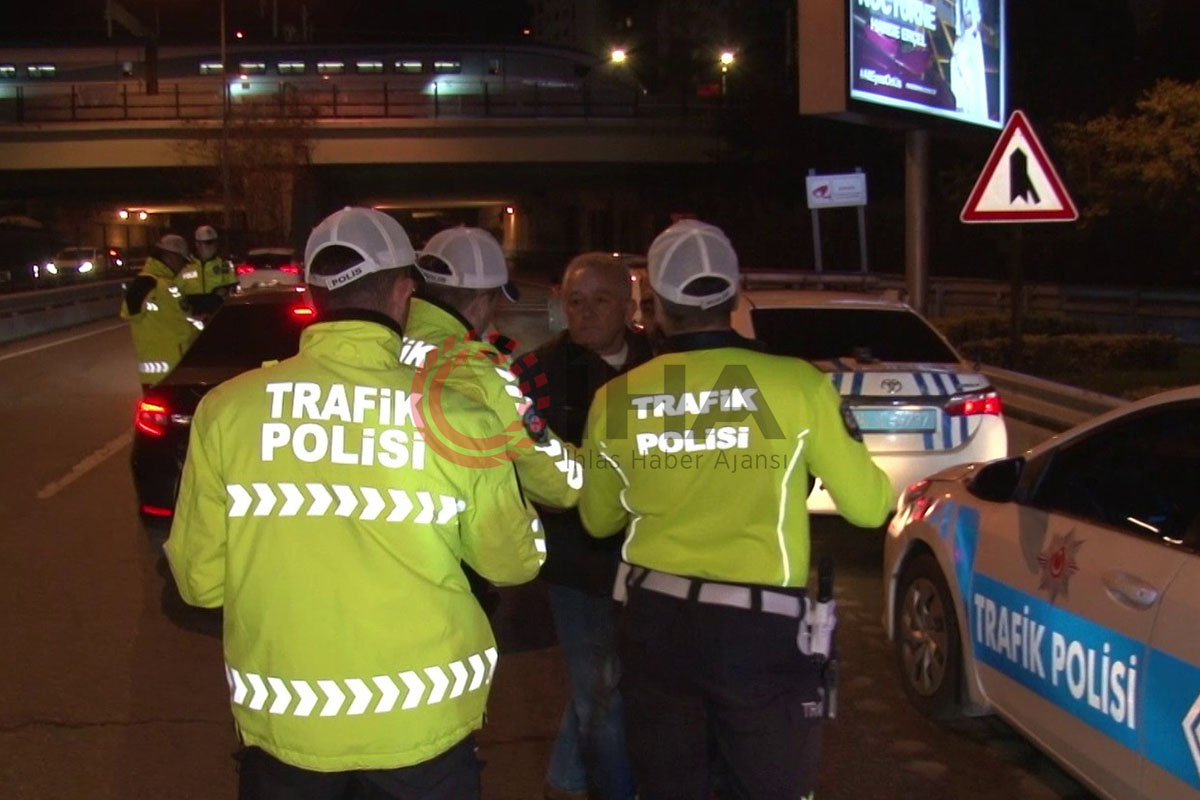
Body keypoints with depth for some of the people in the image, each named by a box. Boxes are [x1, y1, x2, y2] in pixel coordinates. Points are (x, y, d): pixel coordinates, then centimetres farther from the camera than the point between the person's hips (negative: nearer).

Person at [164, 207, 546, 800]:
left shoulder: (226, 408, -11)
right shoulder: (459, 419, -13)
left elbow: (199, 580, -2)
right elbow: (514, 562, 2)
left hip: (282, 724, 1)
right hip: (423, 725, -1)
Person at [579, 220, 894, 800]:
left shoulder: (615, 398, -2)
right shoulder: (798, 384, -11)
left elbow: (599, 522, 13)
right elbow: (867, 507, -2)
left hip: (656, 622, 3)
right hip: (762, 629, -2)